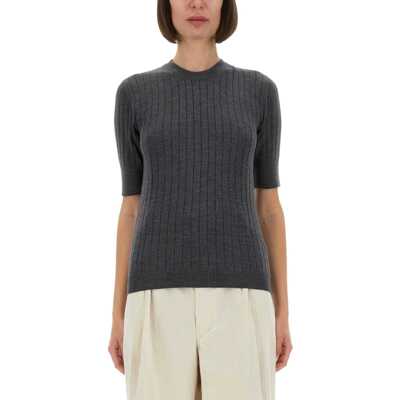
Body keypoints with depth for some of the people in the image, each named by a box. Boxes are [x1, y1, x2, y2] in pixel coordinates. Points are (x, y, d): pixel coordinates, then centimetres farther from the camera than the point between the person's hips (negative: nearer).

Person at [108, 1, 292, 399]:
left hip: (236, 297, 0)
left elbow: (269, 205, 10)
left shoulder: (259, 91, 10)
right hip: (162, 298, 0)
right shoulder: (135, 94, 9)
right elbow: (132, 209, 10)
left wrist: (282, 312, 5)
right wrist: (119, 315, 6)